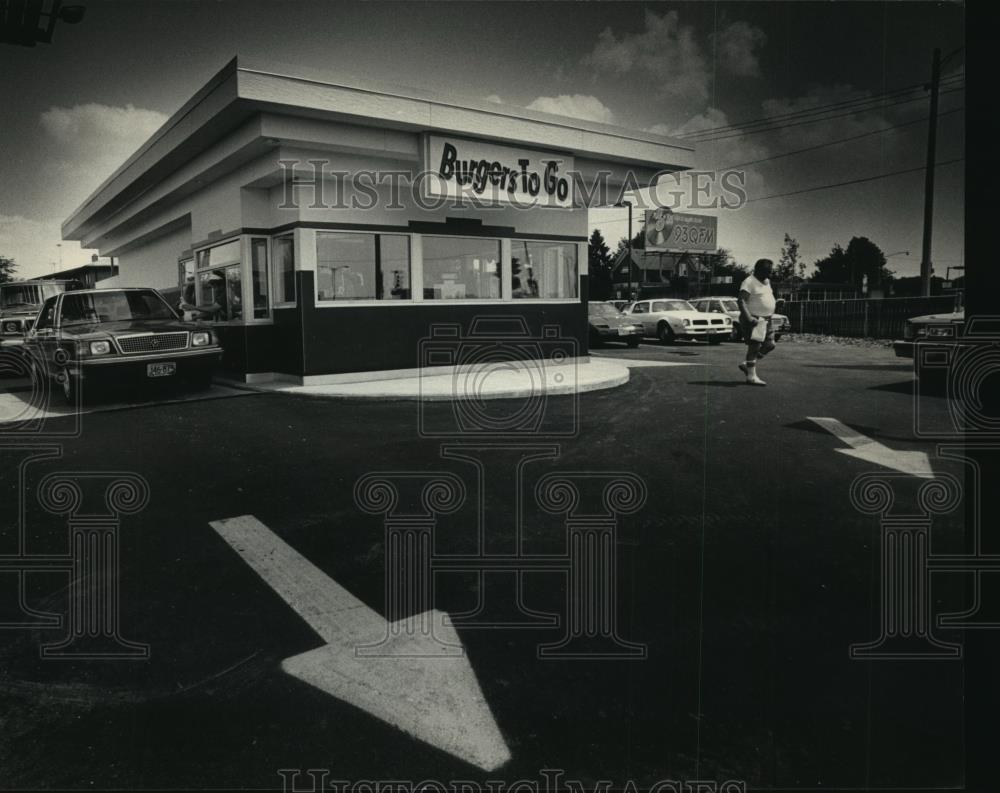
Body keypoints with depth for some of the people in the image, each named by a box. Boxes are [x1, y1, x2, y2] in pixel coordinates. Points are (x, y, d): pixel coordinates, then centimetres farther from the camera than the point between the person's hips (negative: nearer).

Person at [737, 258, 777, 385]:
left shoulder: (766, 282, 15)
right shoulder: (749, 282, -12)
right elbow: (742, 301, -21)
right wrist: (749, 318, -31)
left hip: (765, 320, 9)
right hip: (753, 320, -9)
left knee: (769, 344, 8)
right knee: (755, 346, -8)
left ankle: (746, 365, 19)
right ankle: (751, 376, -3)